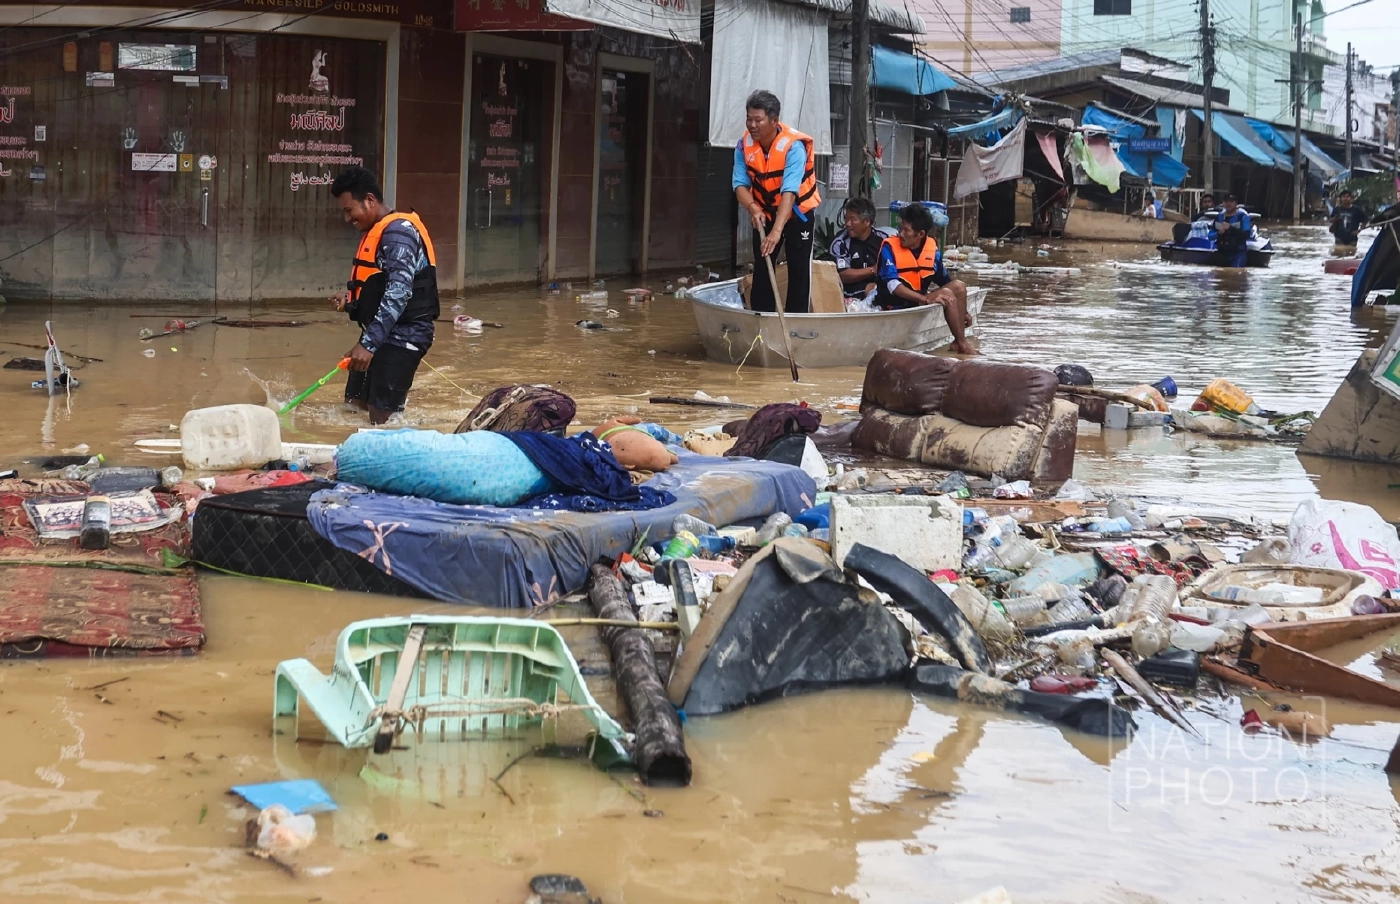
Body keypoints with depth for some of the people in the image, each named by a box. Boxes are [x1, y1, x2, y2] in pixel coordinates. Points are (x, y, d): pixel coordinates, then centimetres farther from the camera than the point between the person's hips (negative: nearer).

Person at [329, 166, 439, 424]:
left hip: (402, 337, -10)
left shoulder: (399, 231, -17)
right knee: (355, 406, 8)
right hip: (381, 334, 10)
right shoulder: (375, 232, 15)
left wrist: (369, 343, -32)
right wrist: (351, 298, 5)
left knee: (381, 416, -12)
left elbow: (398, 293, -27)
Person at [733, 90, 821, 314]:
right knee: (761, 268, 6)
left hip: (798, 212, -4)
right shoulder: (744, 144, -17)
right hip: (764, 214, 4)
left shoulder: (794, 146, -31)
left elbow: (789, 192, -39)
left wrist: (777, 230, -50)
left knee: (799, 269, -4)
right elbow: (740, 184, -17)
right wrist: (753, 208, -39)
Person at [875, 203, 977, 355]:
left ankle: (959, 341, -11)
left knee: (958, 286, -9)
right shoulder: (890, 248, -13)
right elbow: (893, 285, -24)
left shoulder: (932, 248, 3)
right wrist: (927, 299, -32)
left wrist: (962, 311, 14)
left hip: (920, 300, 7)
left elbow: (944, 280, 16)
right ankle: (962, 344, -11)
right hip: (897, 304, -7)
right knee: (947, 294, -20)